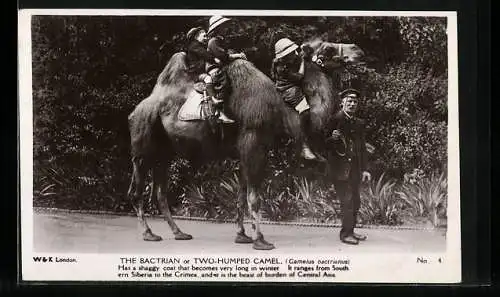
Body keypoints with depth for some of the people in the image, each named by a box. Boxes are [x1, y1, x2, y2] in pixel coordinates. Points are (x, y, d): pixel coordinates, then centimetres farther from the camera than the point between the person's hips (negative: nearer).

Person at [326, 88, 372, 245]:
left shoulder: (359, 123, 14)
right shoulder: (336, 119, -5)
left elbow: (362, 148, 16)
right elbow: (325, 143, -6)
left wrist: (365, 169, 11)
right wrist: (333, 138, -28)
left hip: (355, 168, 6)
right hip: (340, 167, -6)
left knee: (355, 201, 10)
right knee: (347, 200, -8)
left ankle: (350, 231, 21)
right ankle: (346, 232, 1)